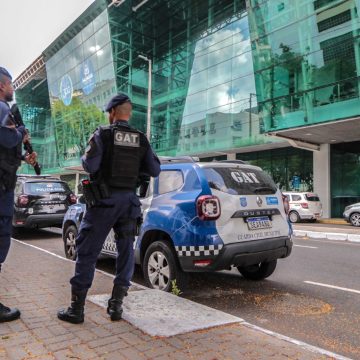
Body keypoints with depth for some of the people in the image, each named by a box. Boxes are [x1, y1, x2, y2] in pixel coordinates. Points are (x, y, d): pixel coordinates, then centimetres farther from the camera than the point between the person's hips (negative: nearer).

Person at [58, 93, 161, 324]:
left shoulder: (103, 134, -6)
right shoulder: (141, 140, 6)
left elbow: (90, 166, -14)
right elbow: (155, 170, 4)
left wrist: (86, 156, 8)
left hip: (104, 199, -3)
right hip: (129, 200, 4)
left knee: (88, 252, 4)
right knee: (126, 251, 11)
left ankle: (76, 308, 8)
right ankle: (116, 305, 15)